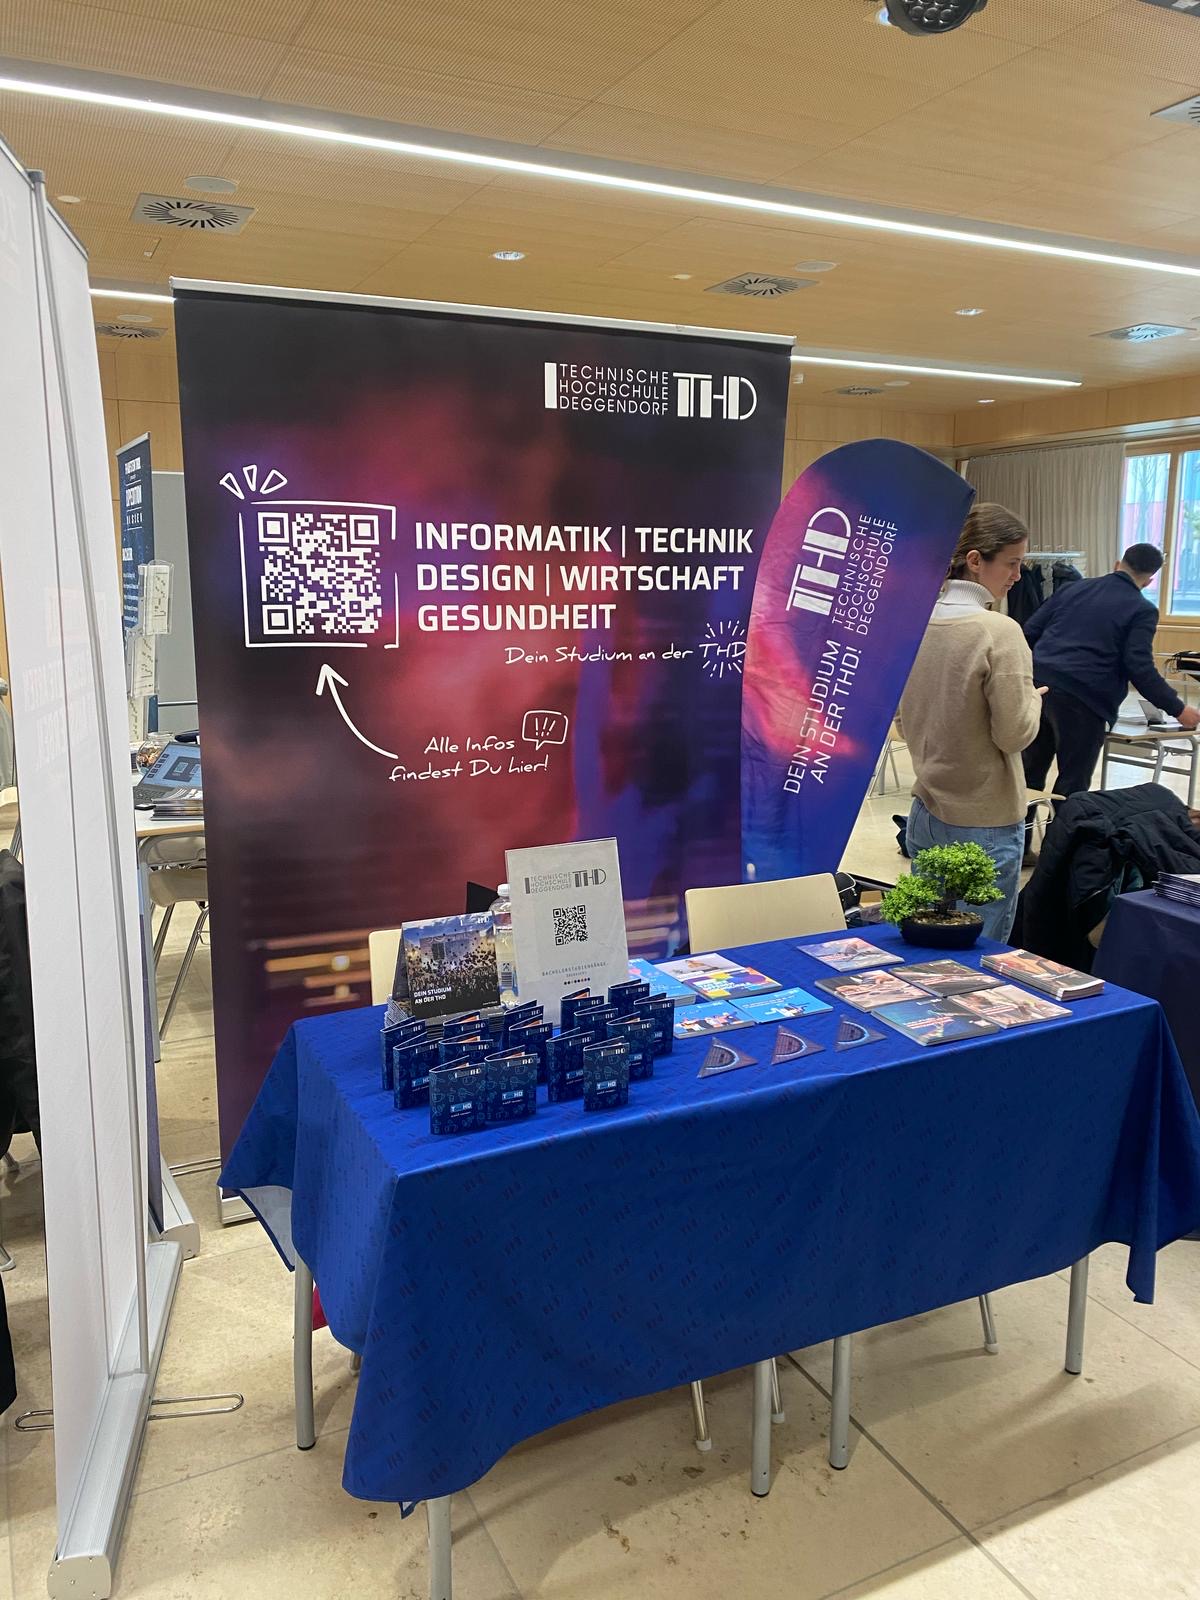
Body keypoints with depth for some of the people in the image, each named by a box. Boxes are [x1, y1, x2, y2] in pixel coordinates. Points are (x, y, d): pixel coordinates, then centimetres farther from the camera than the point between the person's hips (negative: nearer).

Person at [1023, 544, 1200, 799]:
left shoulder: (1070, 588, 16)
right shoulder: (1142, 610, 0)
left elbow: (1030, 632, 14)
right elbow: (1140, 669, -7)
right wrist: (1178, 709, 1)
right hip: (1082, 700, -5)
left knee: (1031, 772, 16)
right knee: (1072, 785, 5)